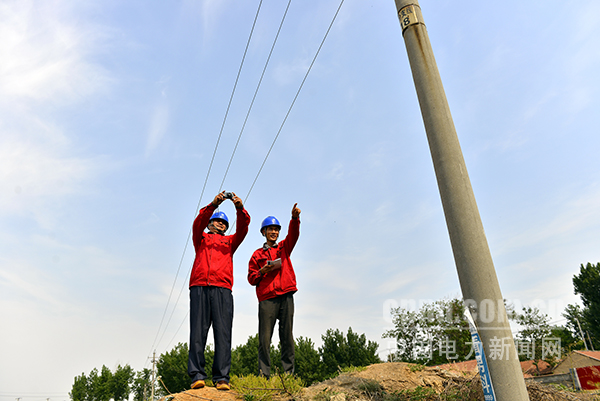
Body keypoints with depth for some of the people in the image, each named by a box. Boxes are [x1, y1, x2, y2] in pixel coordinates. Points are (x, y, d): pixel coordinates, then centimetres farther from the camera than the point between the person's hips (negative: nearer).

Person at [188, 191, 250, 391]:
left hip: (222, 289, 1)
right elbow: (198, 222, 6)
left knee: (223, 333, -9)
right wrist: (213, 204, -8)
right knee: (198, 332, -8)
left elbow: (243, 228, 12)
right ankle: (197, 376, -8)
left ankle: (221, 378, -10)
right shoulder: (201, 238, 25)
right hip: (199, 287, -1)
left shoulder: (230, 241, 28)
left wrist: (240, 208, -5)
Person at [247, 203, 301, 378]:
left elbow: (293, 234, 2)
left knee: (287, 336, -1)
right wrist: (262, 271, -7)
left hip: (286, 295, 1)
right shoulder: (257, 254, 16)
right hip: (266, 298, -1)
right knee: (265, 337, -6)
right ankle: (263, 374, -3)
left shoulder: (284, 248, 20)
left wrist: (295, 218, -16)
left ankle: (288, 373, 1)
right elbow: (251, 278, 13)